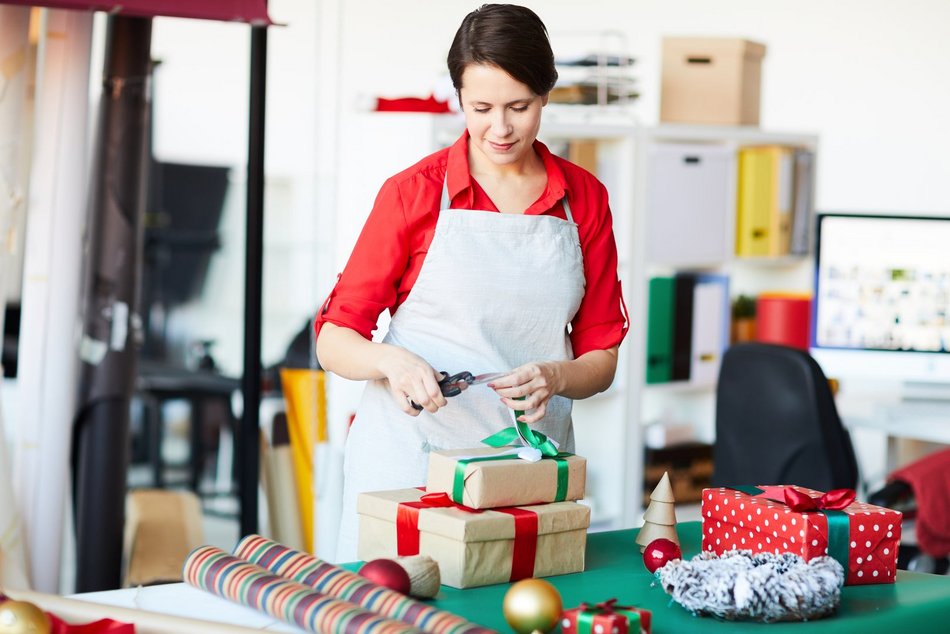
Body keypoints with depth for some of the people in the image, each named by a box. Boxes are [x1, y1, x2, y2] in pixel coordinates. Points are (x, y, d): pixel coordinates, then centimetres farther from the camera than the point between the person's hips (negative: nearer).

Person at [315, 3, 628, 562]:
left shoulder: (584, 198, 5)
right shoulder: (413, 192, -3)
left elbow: (600, 359, 8)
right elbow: (334, 342, -1)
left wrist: (554, 378, -13)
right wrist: (391, 361, -22)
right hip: (410, 452, -2)